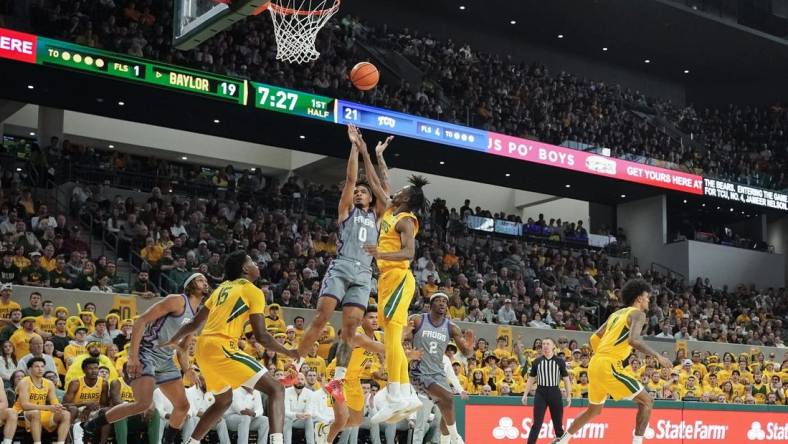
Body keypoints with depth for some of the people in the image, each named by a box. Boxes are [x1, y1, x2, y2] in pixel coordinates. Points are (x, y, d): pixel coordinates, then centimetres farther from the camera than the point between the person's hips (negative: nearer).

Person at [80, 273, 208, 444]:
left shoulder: (197, 317, 15)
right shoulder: (177, 301, -11)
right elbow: (141, 321, -16)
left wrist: (187, 369, 4)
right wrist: (133, 356, -23)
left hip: (165, 360, 9)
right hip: (146, 354, -9)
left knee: (183, 406, 7)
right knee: (144, 403, -24)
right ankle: (88, 427, -14)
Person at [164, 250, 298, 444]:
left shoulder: (222, 288, 21)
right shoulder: (253, 291, -1)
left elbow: (195, 323, 26)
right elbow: (261, 336, -6)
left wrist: (172, 341, 41)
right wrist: (289, 353, 6)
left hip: (204, 347, 8)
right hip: (221, 348, -8)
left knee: (224, 400, 30)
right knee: (276, 389, -10)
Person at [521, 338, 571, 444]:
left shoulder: (560, 361, 4)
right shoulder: (537, 361, 6)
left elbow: (566, 379, 6)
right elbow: (531, 379, 11)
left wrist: (569, 396, 1)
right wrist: (525, 394, 6)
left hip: (555, 393, 0)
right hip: (540, 393, 0)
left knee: (558, 424, 8)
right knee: (537, 423, -6)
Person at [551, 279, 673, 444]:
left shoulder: (616, 314, 23)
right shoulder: (638, 313, -2)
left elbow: (595, 337, 25)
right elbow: (633, 340, -20)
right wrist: (657, 356, -17)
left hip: (595, 364, 9)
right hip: (609, 365, -9)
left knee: (593, 410, 25)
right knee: (646, 401, -2)